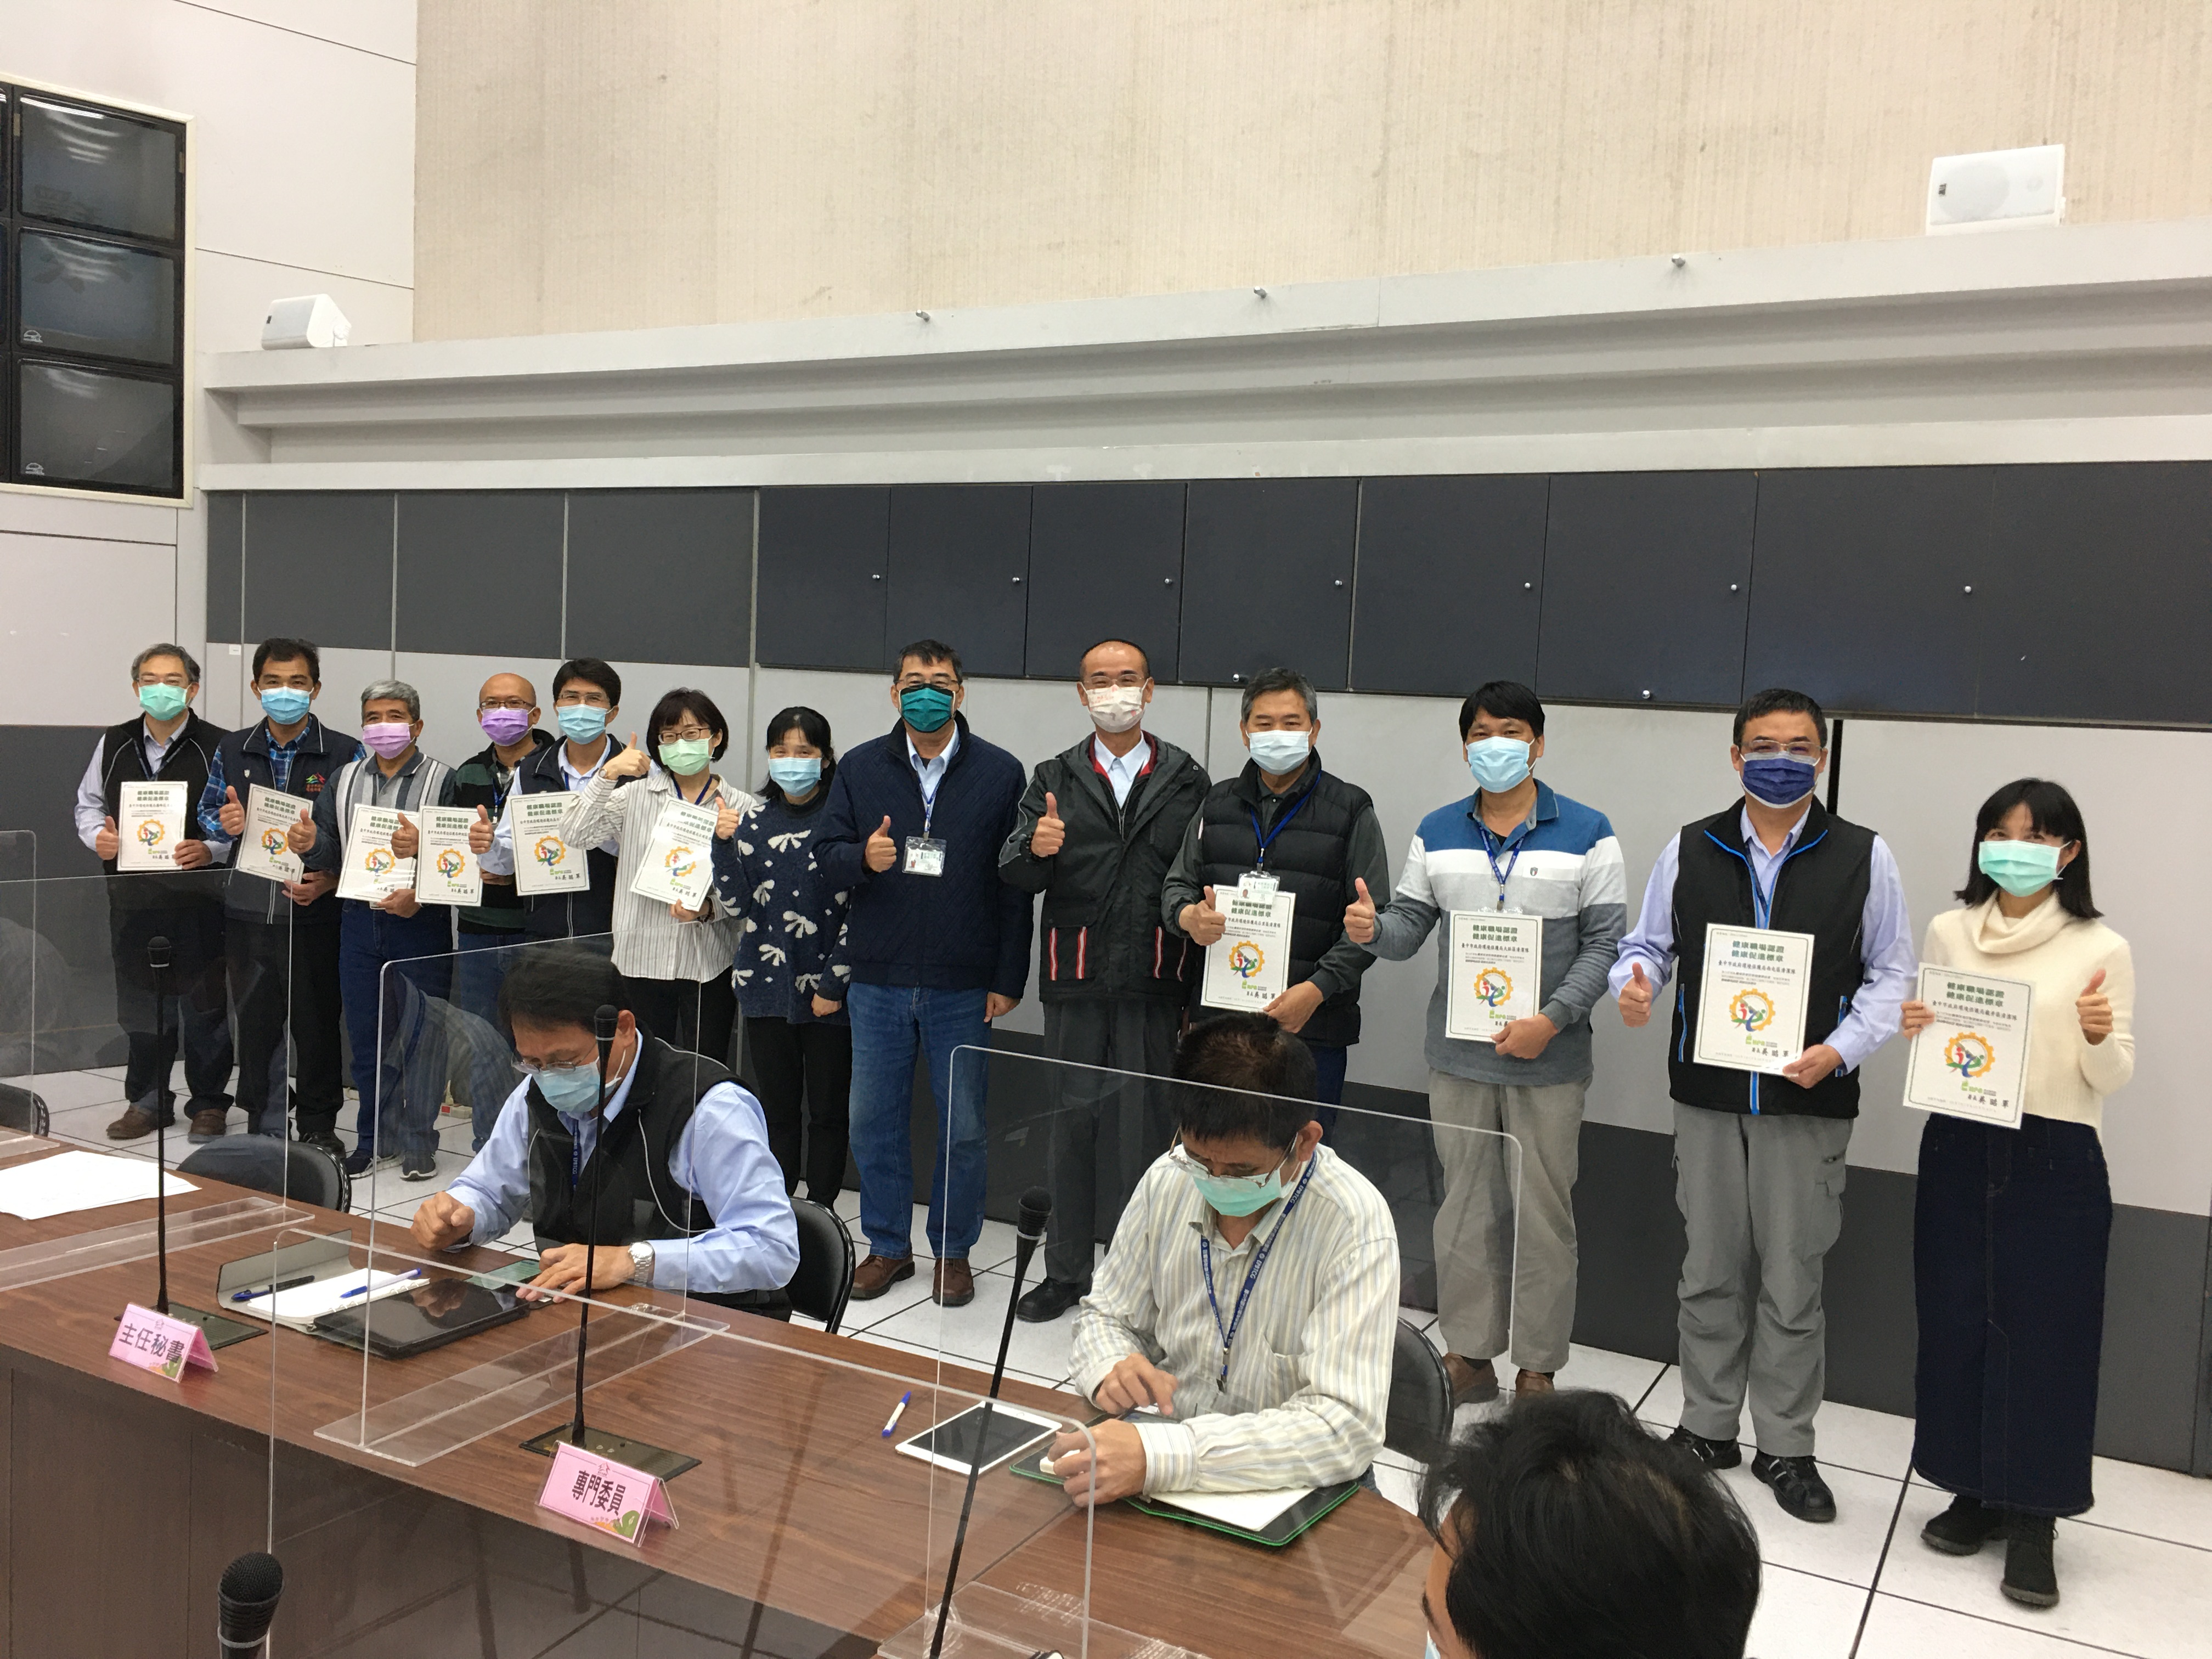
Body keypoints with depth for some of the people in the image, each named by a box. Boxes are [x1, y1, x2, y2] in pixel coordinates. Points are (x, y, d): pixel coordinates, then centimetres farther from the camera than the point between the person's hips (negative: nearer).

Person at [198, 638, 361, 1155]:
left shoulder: (345, 754, 0)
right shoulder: (232, 751, 10)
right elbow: (206, 817, 16)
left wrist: (329, 880, -15)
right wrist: (224, 825, -8)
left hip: (316, 913, -3)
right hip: (247, 912, 3)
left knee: (317, 1023, 4)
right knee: (254, 1021, 9)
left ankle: (318, 1126, 18)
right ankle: (262, 1125, 22)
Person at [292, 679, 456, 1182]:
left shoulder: (442, 780, -5)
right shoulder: (345, 780, 13)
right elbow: (331, 850, 9)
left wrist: (421, 895, -25)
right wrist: (311, 845, -13)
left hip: (421, 924, -5)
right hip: (360, 920, 5)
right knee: (367, 1036, 11)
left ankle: (418, 1144, 13)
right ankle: (376, 1141, 23)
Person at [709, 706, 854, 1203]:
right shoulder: (754, 822, 8)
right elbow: (736, 904, 3)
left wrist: (834, 984, -9)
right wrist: (724, 844, -10)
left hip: (829, 993, -4)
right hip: (767, 986, 4)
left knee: (828, 1110, 5)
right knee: (778, 1108, 11)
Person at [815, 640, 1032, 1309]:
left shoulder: (1001, 772, 0)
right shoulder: (861, 767, 6)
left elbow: (1015, 884, -1)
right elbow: (827, 854, 7)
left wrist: (1008, 979, -5)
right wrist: (862, 857, -17)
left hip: (963, 987, -2)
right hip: (878, 982, 2)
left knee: (962, 1127, 5)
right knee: (874, 1119, 9)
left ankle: (953, 1250, 22)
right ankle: (888, 1246, 25)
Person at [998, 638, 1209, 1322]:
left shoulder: (1185, 779, 3)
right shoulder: (1055, 778, 9)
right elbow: (1015, 875, 1)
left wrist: (1199, 995, -7)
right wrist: (1033, 848, -24)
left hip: (1157, 984, -2)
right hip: (1076, 983, 2)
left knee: (1146, 1128, 2)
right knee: (1074, 1123, 10)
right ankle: (1067, 1270, 22)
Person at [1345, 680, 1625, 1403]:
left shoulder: (1587, 834, -1)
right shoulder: (1437, 833, 9)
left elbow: (1604, 943, -5)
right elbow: (1410, 927, 7)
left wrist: (1550, 1021, -17)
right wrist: (1372, 929, -16)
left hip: (1549, 1059, -3)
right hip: (1459, 1054, 3)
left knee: (1543, 1213, 4)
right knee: (1463, 1206, 10)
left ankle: (1538, 1367, 17)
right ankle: (1469, 1354, 22)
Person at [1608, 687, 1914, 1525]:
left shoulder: (1864, 857, 1)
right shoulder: (1689, 850, 6)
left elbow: (1890, 973, 2)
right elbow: (1647, 942, 10)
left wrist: (1841, 1050, -13)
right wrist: (1633, 982, -14)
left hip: (1809, 1102, -2)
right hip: (1707, 1095, 2)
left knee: (1792, 1279, 5)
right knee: (1711, 1269, 12)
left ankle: (1786, 1447, 20)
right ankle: (1708, 1427, 26)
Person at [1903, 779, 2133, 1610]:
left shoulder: (2102, 949, -4)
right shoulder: (1947, 932, 4)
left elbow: (2113, 1080, -3)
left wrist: (2101, 1038, -23)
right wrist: (1911, 1028, -9)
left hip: (2056, 1161, -3)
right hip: (1958, 1148, 3)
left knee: (2047, 1333, 1)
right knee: (1956, 1322, 8)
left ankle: (2032, 1518, 13)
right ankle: (1975, 1493, 23)